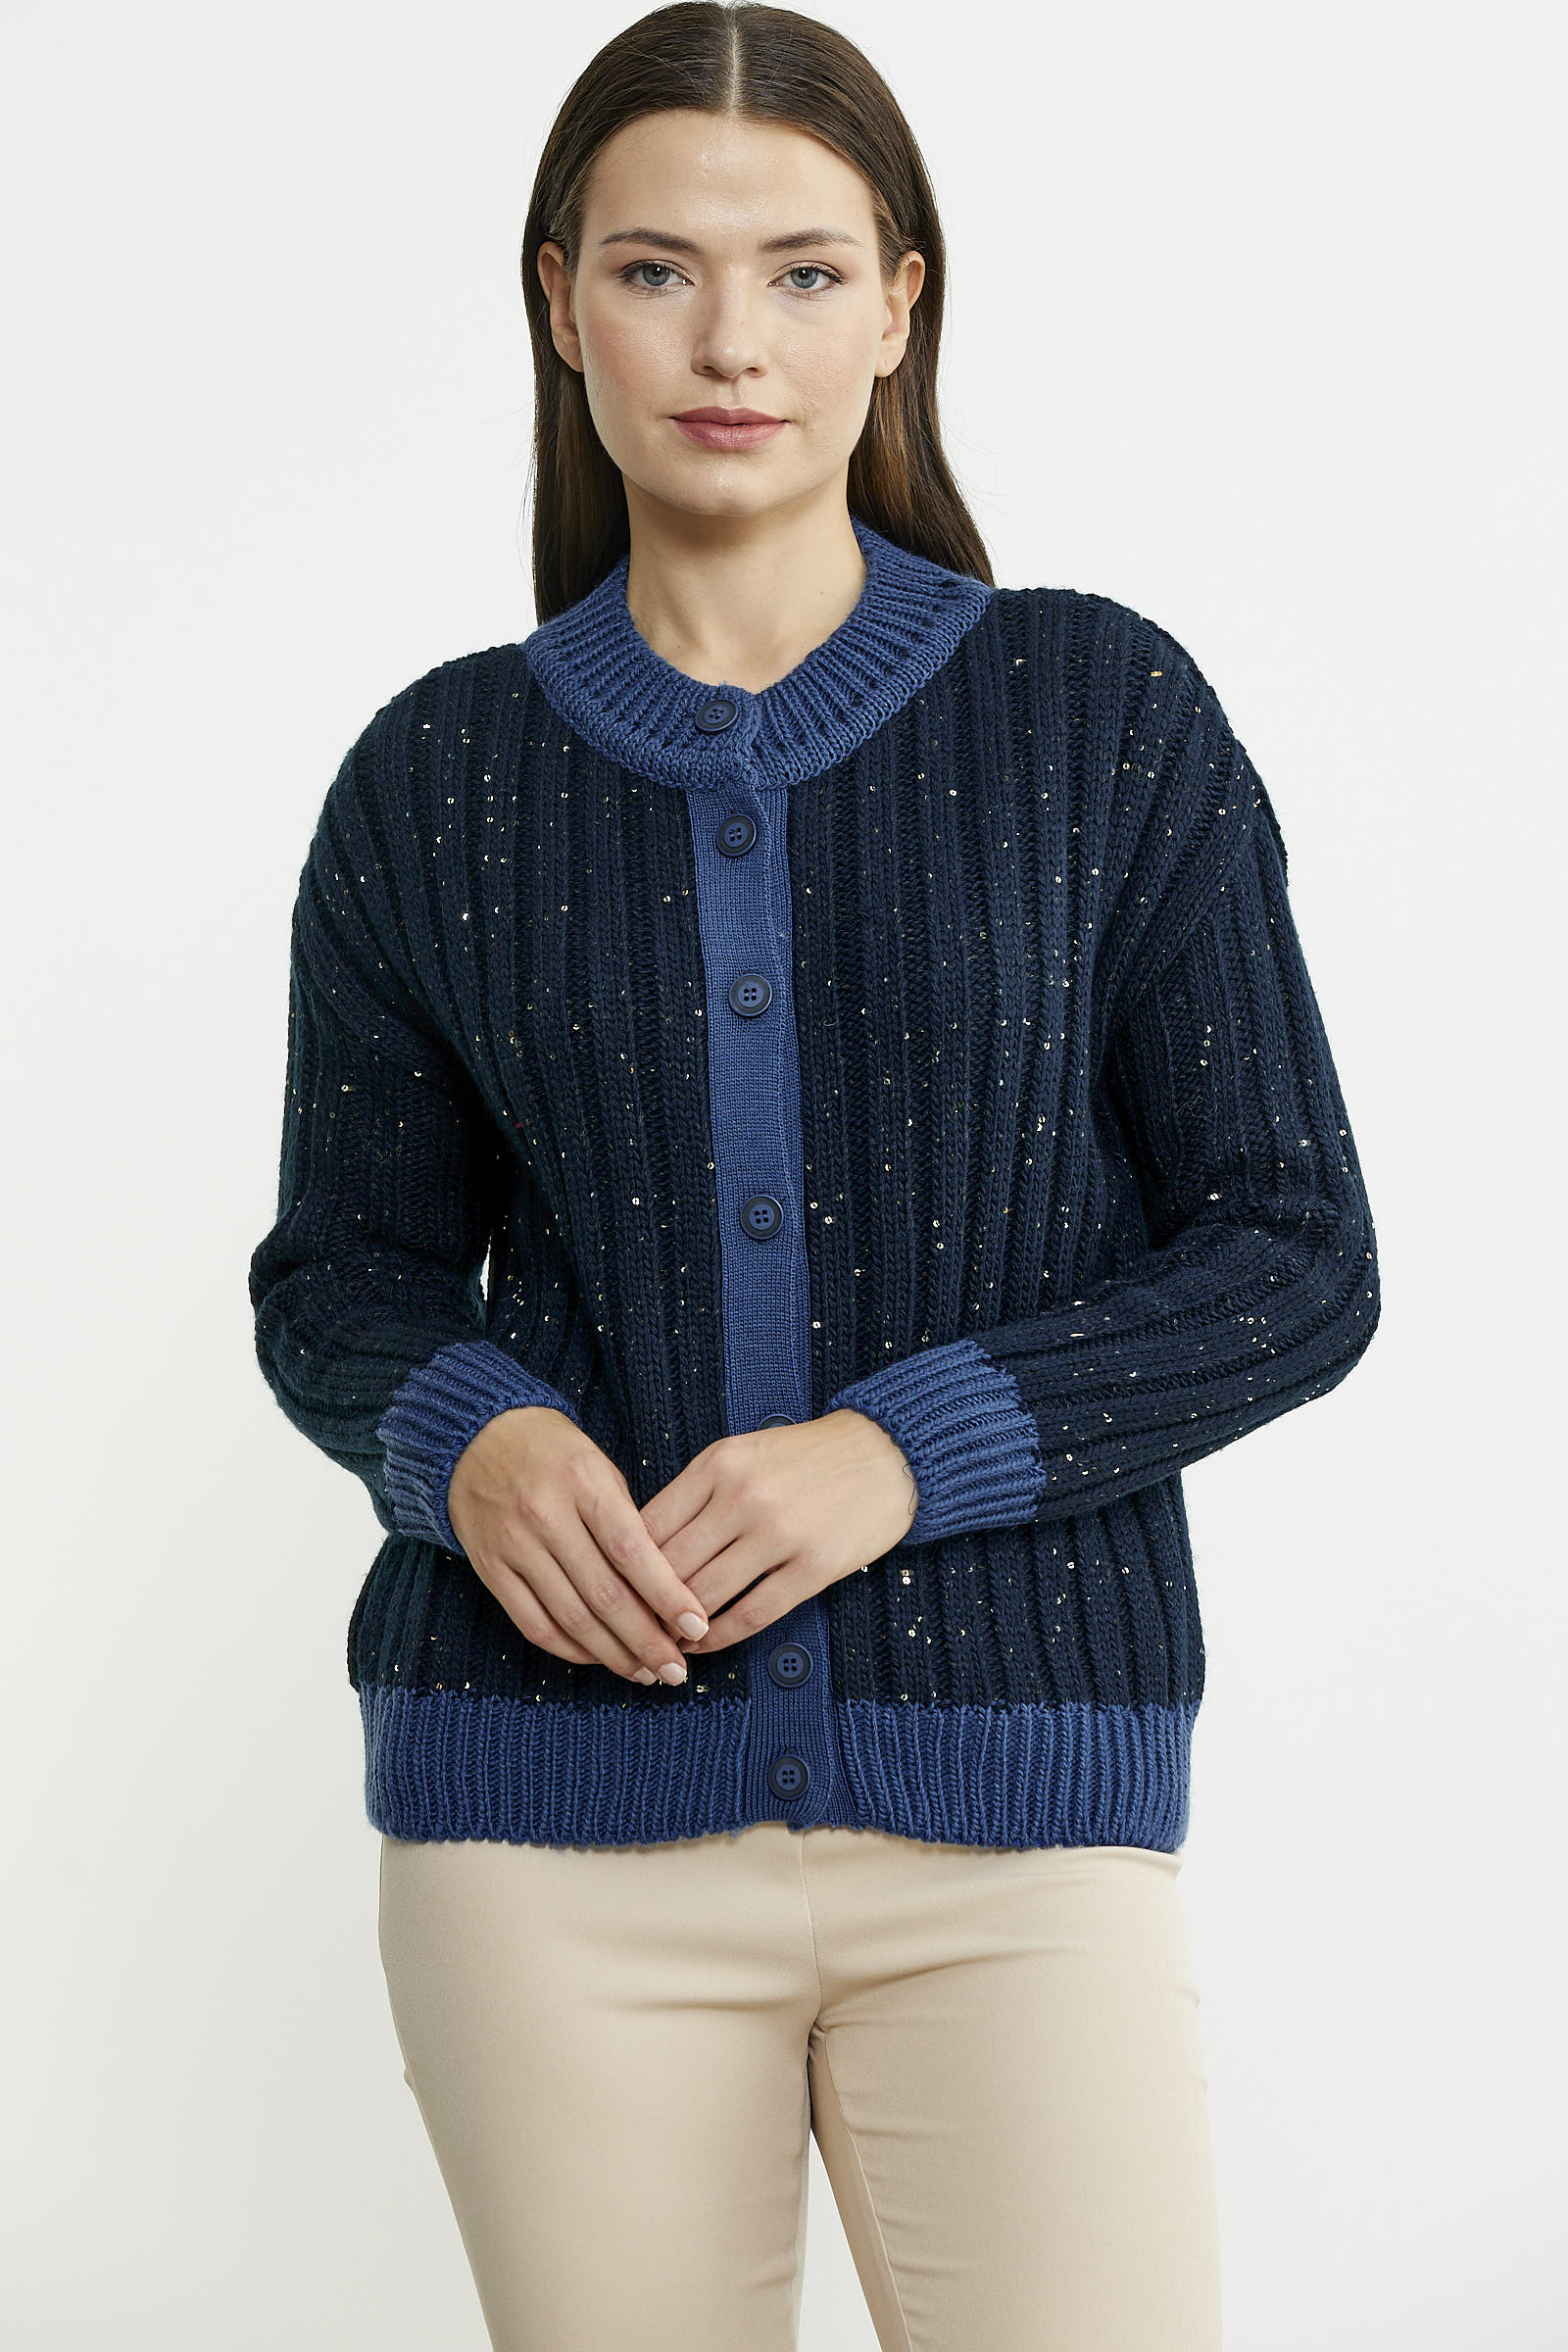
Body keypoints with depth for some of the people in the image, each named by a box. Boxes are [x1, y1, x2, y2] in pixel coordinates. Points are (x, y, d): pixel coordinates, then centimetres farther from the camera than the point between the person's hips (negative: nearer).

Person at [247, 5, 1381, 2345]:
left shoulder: (1109, 719, 1)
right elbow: (345, 1276, 12)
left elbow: (1293, 1259, 0)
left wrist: (911, 1447, -15)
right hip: (561, 1813, 1)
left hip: (1003, 1808, -1)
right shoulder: (436, 785, 5)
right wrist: (472, 1440, -11)